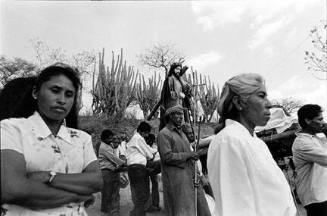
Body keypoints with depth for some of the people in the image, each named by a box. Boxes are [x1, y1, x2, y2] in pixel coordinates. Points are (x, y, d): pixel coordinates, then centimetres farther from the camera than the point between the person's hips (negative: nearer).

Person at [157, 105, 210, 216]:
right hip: (176, 181, -8)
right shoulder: (164, 134, -8)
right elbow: (167, 157, -19)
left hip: (190, 178, 8)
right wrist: (189, 155, -14)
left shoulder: (181, 133, 19)